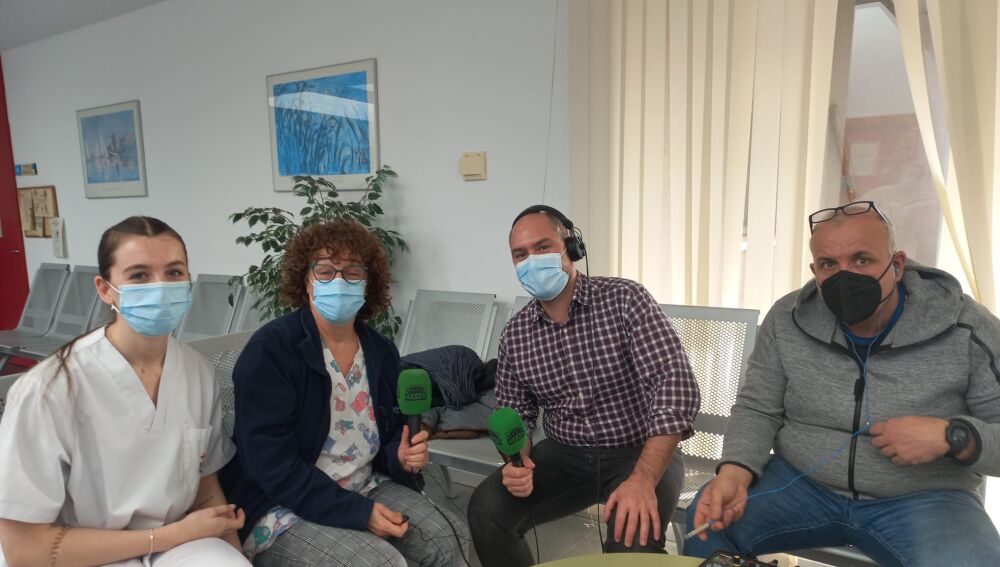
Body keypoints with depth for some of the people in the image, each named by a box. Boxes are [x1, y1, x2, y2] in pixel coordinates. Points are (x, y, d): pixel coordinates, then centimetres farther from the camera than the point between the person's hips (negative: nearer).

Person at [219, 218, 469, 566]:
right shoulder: (270, 350, -16)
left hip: (365, 489, 6)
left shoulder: (382, 352, 3)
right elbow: (270, 463, -21)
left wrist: (400, 456, -11)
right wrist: (357, 512, -23)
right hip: (284, 506, -6)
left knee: (448, 539, -10)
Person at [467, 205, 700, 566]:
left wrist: (643, 479, -34)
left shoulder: (625, 300, -15)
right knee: (486, 510, -15)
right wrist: (516, 463, -16)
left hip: (640, 454, -3)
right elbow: (514, 413, 8)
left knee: (633, 535, -31)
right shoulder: (515, 333, -1)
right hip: (564, 455, 4)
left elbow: (674, 385, -24)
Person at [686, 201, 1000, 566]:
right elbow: (757, 410, -1)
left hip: (922, 498, -1)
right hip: (801, 484, 1)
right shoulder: (787, 320, -4)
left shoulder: (966, 328, -10)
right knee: (708, 523, -19)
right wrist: (734, 473, -20)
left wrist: (952, 436, -26)